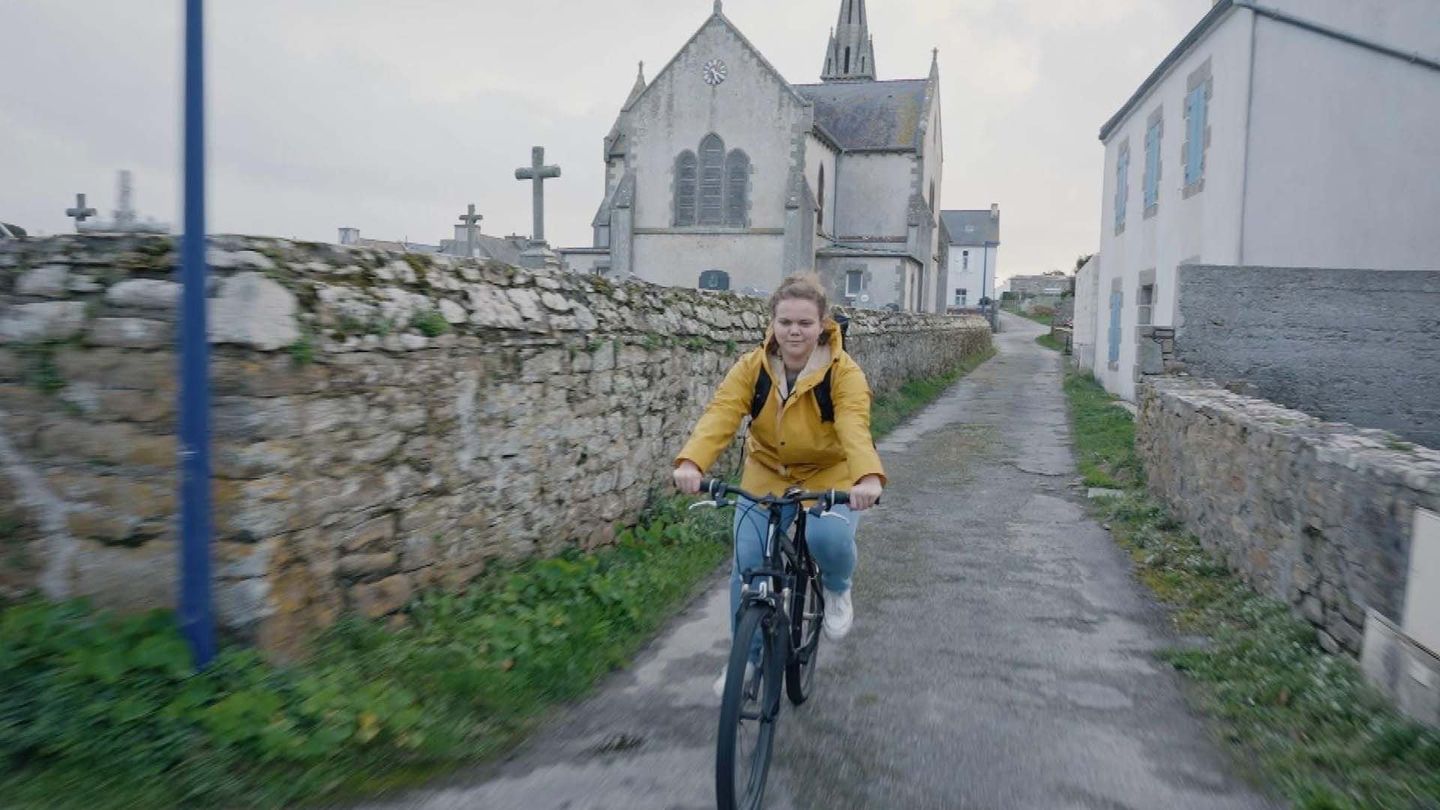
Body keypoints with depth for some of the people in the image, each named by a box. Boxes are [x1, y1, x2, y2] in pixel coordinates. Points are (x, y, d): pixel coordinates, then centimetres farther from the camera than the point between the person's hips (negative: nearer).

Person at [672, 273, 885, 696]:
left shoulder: (844, 372, -20)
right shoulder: (752, 366, -14)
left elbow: (854, 427, -36)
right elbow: (720, 415, -27)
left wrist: (869, 477, -57)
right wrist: (691, 462, -46)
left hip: (829, 476, -2)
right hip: (767, 475, 3)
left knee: (829, 538, -31)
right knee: (746, 565, -2)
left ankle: (837, 589, 7)